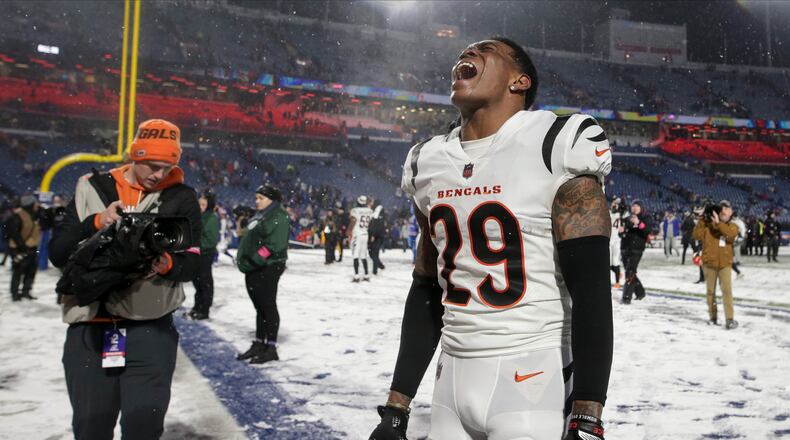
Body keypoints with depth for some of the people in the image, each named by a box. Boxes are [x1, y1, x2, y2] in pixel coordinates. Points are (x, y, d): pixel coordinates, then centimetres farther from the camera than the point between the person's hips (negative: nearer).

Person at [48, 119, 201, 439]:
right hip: (89, 326, 2)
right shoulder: (92, 189, 5)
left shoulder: (181, 198, 2)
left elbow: (192, 263, 2)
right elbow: (58, 253, 3)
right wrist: (96, 224, -13)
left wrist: (168, 265, -20)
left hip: (150, 327, -1)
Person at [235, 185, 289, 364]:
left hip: (268, 267, -9)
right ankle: (258, 344, 20)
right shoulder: (259, 216, 20)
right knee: (260, 308, 13)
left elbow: (276, 243, -21)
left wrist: (257, 258, -22)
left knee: (268, 307, -5)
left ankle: (271, 348, 1)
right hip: (253, 269, 9)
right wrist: (243, 259, 13)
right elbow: (248, 239, 25)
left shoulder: (279, 216, -10)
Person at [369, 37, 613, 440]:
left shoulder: (556, 148, -10)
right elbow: (426, 293, 11)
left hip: (531, 378, -5)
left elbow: (591, 289, -14)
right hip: (453, 377, 5)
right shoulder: (430, 165, 7)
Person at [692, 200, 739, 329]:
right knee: (710, 291, 10)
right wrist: (702, 220, -13)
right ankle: (713, 316, 22)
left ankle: (729, 319, -12)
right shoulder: (708, 224, 3)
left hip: (725, 263, -1)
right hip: (709, 263, 1)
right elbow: (697, 235, -9)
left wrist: (718, 223, -24)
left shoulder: (733, 226, 5)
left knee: (727, 290, -12)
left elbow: (731, 234, -18)